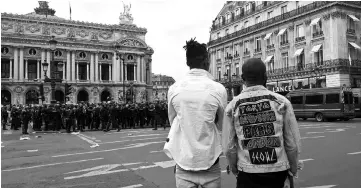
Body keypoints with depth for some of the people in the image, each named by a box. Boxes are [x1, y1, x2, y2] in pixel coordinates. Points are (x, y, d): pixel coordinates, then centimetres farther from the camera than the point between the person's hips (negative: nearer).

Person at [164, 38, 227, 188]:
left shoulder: (174, 89, -5)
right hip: (209, 159, -1)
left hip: (183, 159, 2)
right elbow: (222, 125, 1)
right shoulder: (218, 89, -11)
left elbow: (172, 121, 7)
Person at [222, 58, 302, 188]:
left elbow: (228, 147, -2)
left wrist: (235, 170, 15)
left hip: (247, 173, -1)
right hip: (278, 172, 1)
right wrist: (293, 169, 14)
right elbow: (293, 143, -1)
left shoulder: (232, 107, -5)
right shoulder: (281, 102, -5)